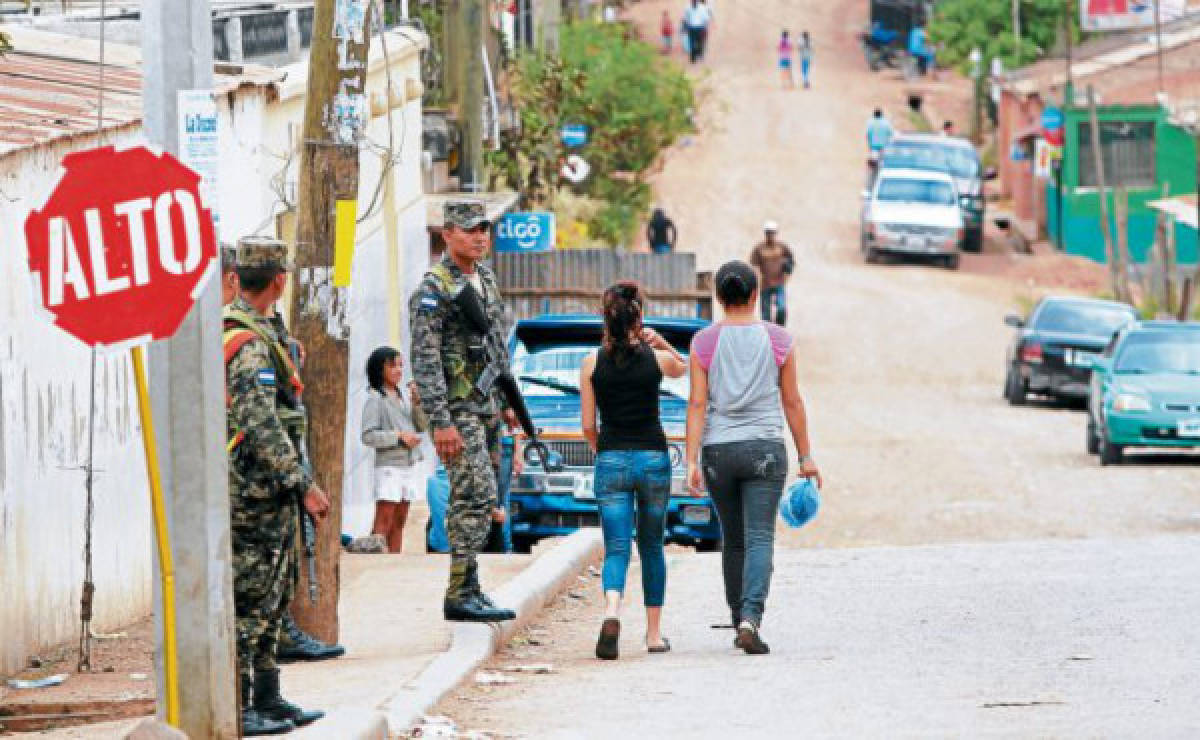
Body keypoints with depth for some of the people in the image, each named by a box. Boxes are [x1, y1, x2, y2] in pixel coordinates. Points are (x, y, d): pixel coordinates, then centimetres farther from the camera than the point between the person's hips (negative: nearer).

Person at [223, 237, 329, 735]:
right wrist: (305, 485, -23)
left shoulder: (227, 328, 12)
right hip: (257, 493, -10)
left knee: (271, 599, 16)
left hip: (263, 494, 10)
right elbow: (263, 428, -26)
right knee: (250, 601, -6)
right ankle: (236, 709, -4)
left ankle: (267, 699, 22)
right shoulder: (253, 344, -20)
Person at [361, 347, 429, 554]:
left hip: (410, 465, 7)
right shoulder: (375, 399, -6)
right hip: (388, 465, -7)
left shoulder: (404, 396, 13)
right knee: (383, 523, -12)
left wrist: (416, 403, -2)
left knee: (399, 522, 7)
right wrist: (399, 437, -17)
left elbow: (423, 427, 12)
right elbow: (368, 436, -12)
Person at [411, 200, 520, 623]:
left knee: (472, 500, 11)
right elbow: (424, 359, -18)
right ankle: (461, 594, -13)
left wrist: (507, 400, 22)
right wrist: (440, 423, -23)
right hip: (456, 407, -9)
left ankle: (467, 592, 16)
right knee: (478, 497, -14)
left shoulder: (485, 279, 13)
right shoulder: (434, 289, -14)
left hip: (486, 405, 9)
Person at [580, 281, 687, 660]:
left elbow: (588, 426, 1)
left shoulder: (592, 363, -2)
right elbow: (683, 368, 24)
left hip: (611, 461, 0)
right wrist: (661, 342, 11)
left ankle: (612, 614, -32)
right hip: (653, 458, 0)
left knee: (616, 549, -3)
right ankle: (654, 633, 19)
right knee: (651, 548, 15)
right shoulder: (657, 359, -2)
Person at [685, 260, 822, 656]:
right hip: (765, 448, -2)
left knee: (733, 540, 16)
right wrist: (805, 456, 9)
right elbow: (792, 401, 2)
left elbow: (697, 404, -6)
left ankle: (741, 621, 26)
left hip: (718, 450, 2)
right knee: (759, 538, -6)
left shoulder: (704, 342, -1)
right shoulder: (778, 340, -1)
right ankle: (750, 619, -26)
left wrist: (692, 461, -7)